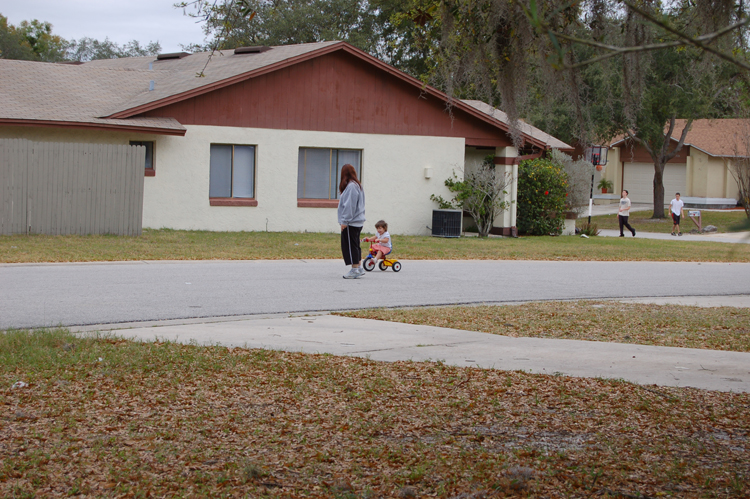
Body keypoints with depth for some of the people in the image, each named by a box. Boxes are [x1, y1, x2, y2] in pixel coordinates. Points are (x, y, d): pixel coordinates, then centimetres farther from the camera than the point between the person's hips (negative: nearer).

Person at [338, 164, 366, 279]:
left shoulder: (351, 186, -16)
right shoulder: (357, 185, 14)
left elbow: (349, 206, -19)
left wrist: (344, 221, -16)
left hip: (351, 222, -10)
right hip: (358, 221, 10)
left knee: (350, 245, -4)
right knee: (355, 245, 16)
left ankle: (354, 270, -2)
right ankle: (359, 268, 21)